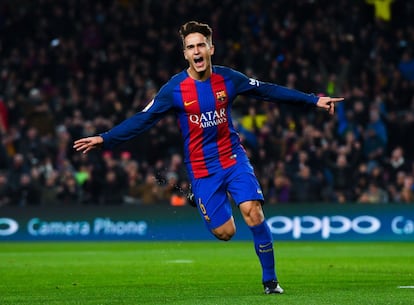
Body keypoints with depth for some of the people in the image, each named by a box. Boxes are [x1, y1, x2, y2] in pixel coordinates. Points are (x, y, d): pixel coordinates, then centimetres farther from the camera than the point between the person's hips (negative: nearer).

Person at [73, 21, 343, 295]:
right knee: (224, 232, -4)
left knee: (253, 212, -20)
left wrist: (313, 100, 7)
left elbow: (269, 90, 6)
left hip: (234, 159, 1)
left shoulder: (228, 78, -4)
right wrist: (104, 139, -18)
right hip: (202, 169, -1)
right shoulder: (175, 89, -10)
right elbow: (142, 120, -9)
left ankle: (270, 279, -6)